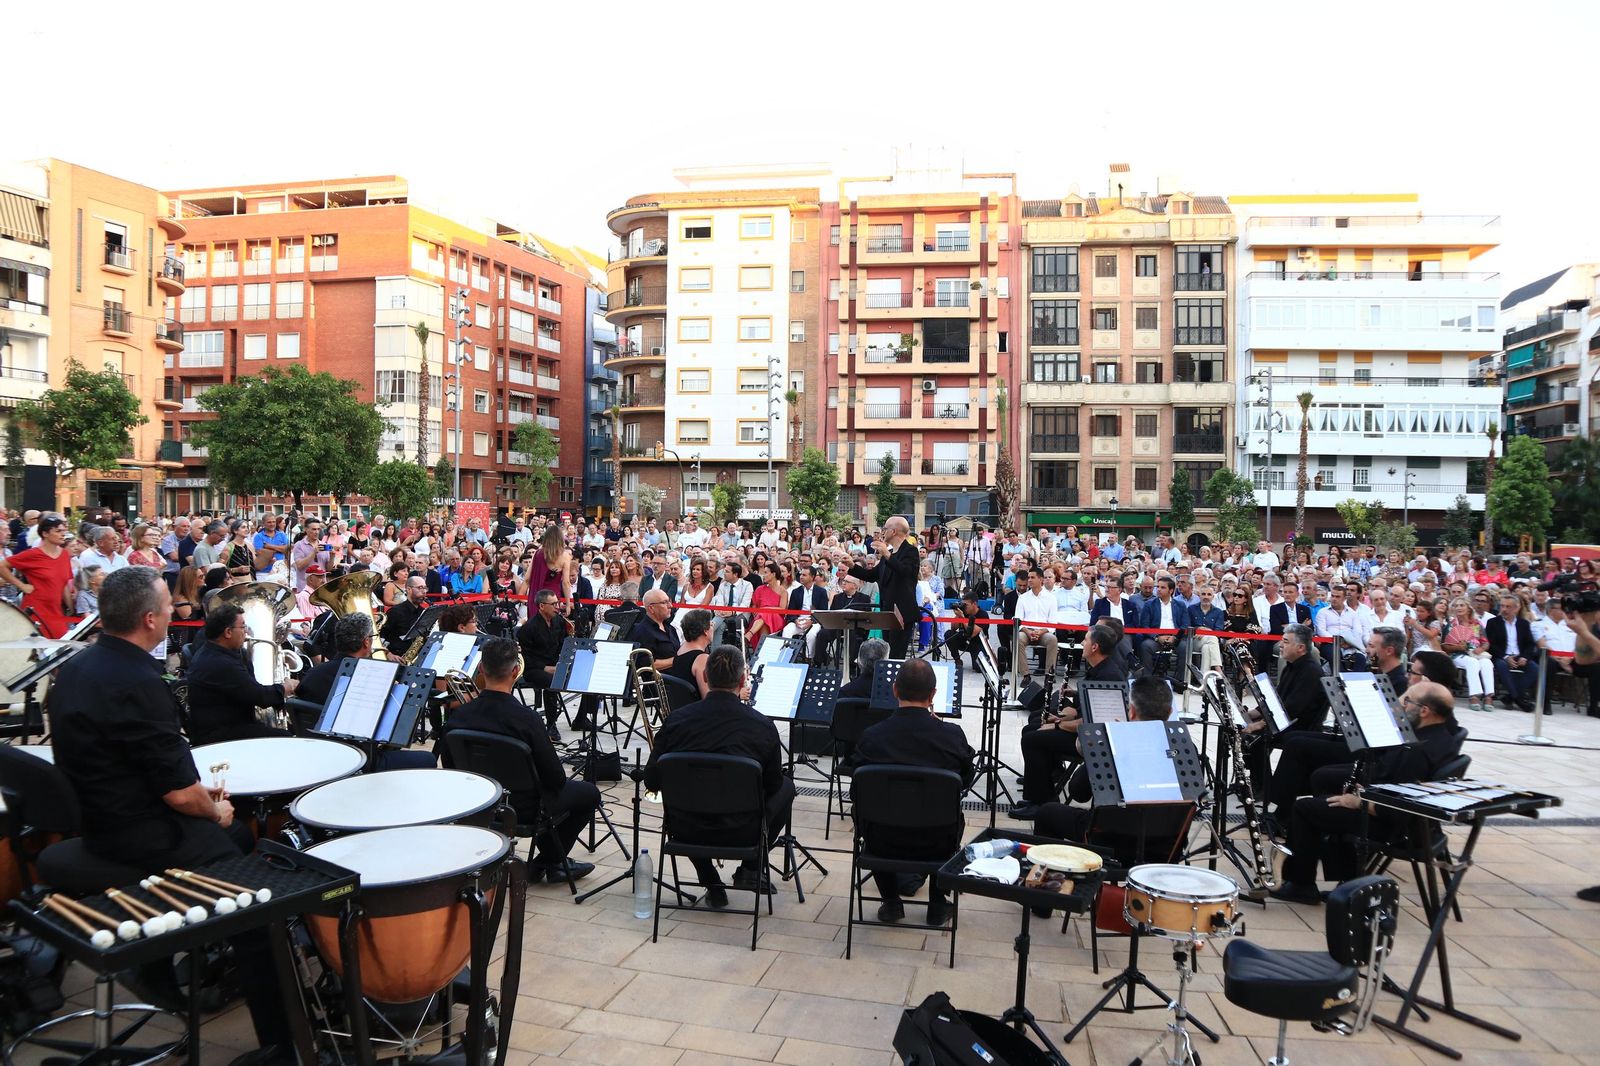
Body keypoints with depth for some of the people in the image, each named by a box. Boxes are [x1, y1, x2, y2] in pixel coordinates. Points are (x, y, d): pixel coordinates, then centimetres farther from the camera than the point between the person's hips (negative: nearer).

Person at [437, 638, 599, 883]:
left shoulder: (458, 716, -13)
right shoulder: (525, 718, -27)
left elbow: (450, 767, 2)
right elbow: (556, 779, -20)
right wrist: (552, 754, 3)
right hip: (522, 809, -6)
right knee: (589, 793, 16)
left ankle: (554, 862, 34)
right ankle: (549, 862, 20)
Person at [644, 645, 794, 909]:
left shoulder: (677, 719, -7)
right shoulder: (762, 726, -11)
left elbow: (651, 782, 2)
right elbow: (772, 785, 3)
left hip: (686, 831, 2)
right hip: (740, 832, -1)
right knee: (786, 787, 24)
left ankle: (712, 885, 25)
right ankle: (751, 868, 16)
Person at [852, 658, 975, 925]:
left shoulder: (871, 736, -16)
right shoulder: (952, 735, -17)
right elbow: (966, 781, 4)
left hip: (883, 843, 0)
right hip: (937, 843, 0)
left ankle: (891, 903, 32)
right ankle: (938, 906, 33)